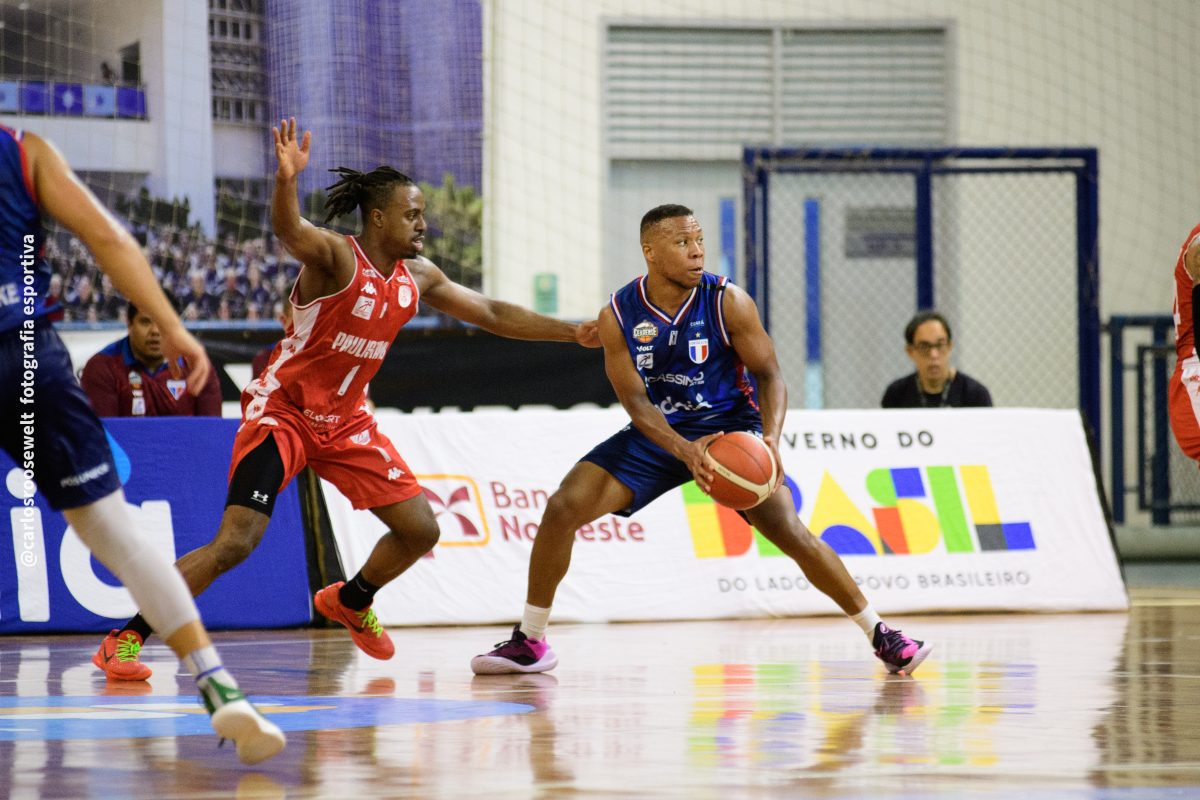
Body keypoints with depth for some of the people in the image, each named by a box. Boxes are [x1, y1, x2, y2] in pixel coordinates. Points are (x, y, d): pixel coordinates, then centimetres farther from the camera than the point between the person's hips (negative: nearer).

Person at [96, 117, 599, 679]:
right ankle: (127, 638, -12)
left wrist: (572, 332, 13)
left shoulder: (418, 277, 3)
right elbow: (289, 231, -41)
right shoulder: (335, 257, -19)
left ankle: (351, 602, 34)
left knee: (420, 529, 5)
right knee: (235, 542, -20)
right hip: (282, 411, -7)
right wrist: (286, 180, -63)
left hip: (345, 420, 7)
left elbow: (493, 315, 14)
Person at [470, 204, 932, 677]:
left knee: (789, 531, -19)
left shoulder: (727, 302, -16)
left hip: (730, 428, -2)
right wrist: (684, 450, -33)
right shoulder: (618, 315, -12)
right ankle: (529, 643, 1)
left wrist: (771, 438, -32)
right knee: (563, 507, -13)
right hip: (658, 433, 2)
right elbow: (636, 401, -14)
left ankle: (881, 636, -5)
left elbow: (769, 374, -12)